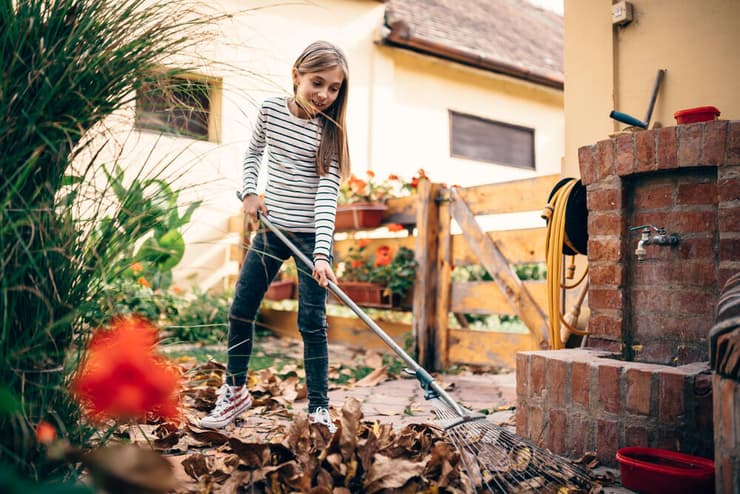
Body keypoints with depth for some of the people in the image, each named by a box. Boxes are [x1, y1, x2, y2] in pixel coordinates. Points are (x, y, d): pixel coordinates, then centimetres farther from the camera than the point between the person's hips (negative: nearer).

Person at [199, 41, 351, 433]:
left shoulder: (330, 131, -11)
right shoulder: (271, 109, 0)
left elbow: (327, 193, -19)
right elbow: (253, 153, 17)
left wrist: (321, 254, -28)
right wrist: (249, 192, 0)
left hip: (312, 235, -4)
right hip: (271, 228, 4)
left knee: (311, 322, -4)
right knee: (240, 312, 8)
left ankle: (319, 408, 8)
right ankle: (235, 392, 27)